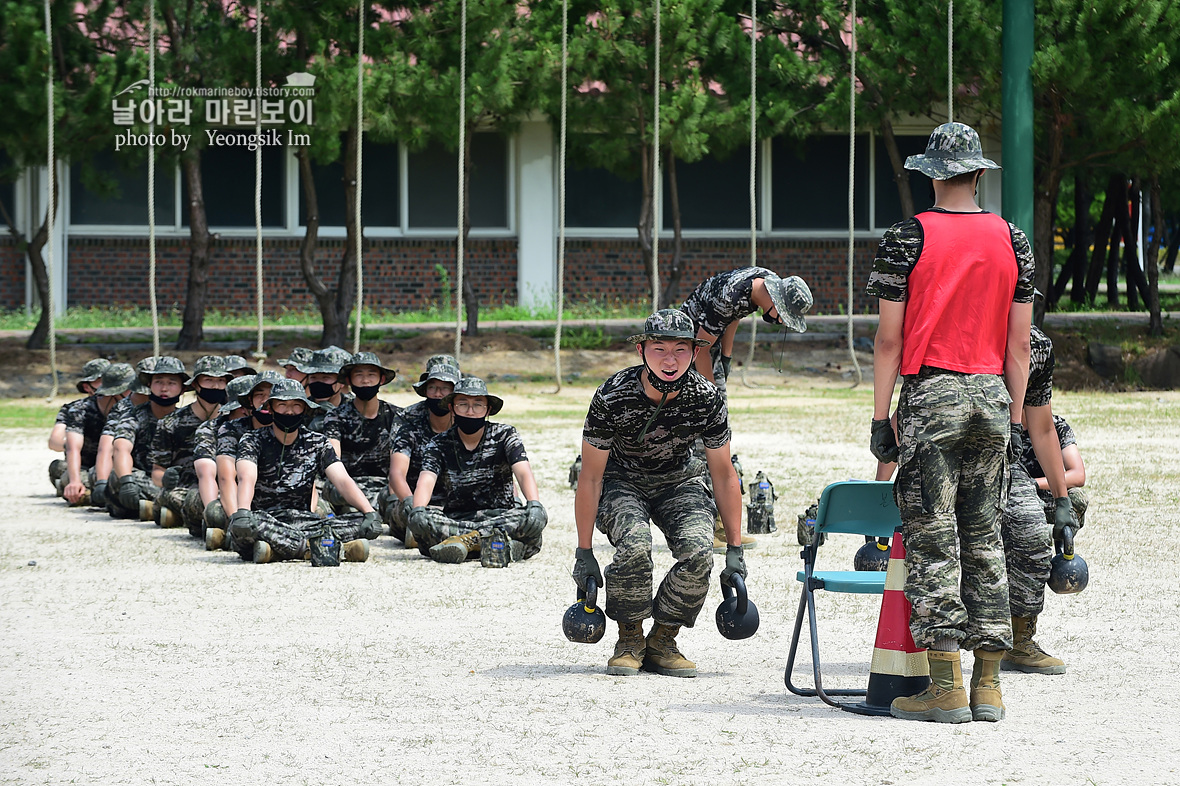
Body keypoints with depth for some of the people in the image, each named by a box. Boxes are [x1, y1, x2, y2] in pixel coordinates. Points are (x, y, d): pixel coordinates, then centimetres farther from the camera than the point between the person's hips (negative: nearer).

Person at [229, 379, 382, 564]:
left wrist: (370, 512, -19)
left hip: (302, 521, 3)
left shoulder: (317, 443, 12)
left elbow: (343, 481, 0)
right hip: (265, 522, -3)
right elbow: (247, 478, -16)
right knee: (243, 525, -40)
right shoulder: (253, 440, 3)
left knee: (362, 523, -20)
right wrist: (241, 512, -39)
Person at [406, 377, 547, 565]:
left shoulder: (505, 435, 2)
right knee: (418, 520, -32)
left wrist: (534, 504, -33)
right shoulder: (439, 445, 3)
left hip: (501, 515, 0)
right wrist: (418, 510, -36)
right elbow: (426, 480, -14)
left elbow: (523, 473, -13)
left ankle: (467, 539, -35)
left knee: (536, 517, -32)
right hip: (456, 519, 0)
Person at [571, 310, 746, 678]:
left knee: (699, 552, -26)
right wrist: (584, 553, -17)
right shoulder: (612, 398, -27)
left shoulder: (708, 399, -20)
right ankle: (629, 639, -9)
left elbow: (724, 474, -7)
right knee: (635, 545, -33)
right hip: (620, 481, -2)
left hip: (678, 481, 2)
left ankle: (662, 641, -3)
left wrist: (735, 550, -7)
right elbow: (590, 477, -18)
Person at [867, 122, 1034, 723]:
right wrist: (1014, 416, 14)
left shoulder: (907, 238, -4)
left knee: (931, 538, -2)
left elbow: (889, 339, -5)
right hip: (992, 396, 4)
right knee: (984, 538, 10)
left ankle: (946, 687, -7)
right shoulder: (1013, 241, 6)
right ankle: (988, 684, 8)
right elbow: (1020, 344, 7)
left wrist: (881, 419, 0)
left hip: (931, 396, -4)